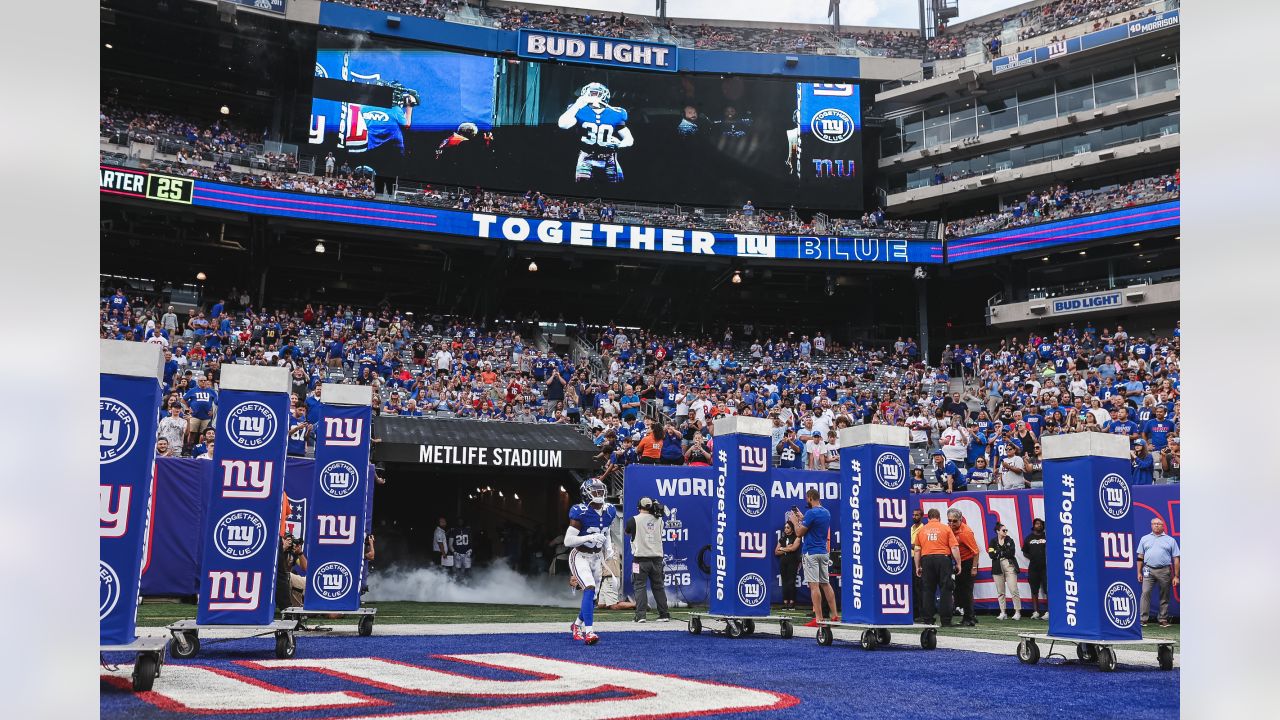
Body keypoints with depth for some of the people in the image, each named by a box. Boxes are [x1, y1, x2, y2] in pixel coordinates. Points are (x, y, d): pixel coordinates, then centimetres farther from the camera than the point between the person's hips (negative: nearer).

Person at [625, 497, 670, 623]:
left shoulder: (634, 520, -5)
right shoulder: (658, 520, 5)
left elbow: (626, 532, 13)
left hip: (641, 558, -4)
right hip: (656, 558, 4)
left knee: (640, 586, 0)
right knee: (658, 586, 12)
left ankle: (641, 615, -9)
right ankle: (664, 614, 14)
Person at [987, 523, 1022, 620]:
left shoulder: (1009, 540, 9)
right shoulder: (993, 542, 8)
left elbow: (1012, 553, -5)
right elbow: (992, 555, -5)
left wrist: (999, 553, -6)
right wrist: (1005, 552, -6)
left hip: (1009, 566, -1)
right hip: (997, 567, 1)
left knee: (1014, 590, -6)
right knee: (1000, 592, 4)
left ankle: (1018, 612, -2)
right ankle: (1002, 613, 9)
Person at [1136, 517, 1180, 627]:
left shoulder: (1170, 540, 10)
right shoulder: (1145, 539, 14)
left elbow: (1176, 559, 7)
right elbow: (1140, 557, 14)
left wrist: (1176, 576, 1)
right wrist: (1139, 572, 7)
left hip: (1164, 571, 0)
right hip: (1149, 570, 0)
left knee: (1165, 596, 4)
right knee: (1145, 593, -10)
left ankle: (1163, 619, 13)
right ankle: (1143, 619, -10)